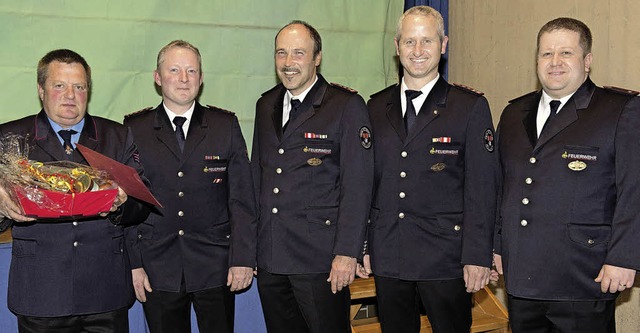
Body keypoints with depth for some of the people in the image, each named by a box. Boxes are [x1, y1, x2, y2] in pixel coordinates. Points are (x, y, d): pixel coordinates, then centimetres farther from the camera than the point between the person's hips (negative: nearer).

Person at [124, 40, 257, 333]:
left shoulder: (226, 126, 5)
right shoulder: (133, 130, 4)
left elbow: (242, 199, 2)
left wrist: (243, 258, -3)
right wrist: (132, 263, -2)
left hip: (216, 267, 0)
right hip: (158, 270, 0)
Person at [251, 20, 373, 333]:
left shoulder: (347, 105, -6)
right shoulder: (266, 105, 13)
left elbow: (357, 185, -10)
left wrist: (346, 253, -15)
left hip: (320, 260, -5)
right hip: (269, 259, 6)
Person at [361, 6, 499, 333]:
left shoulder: (471, 107, -2)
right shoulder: (376, 107, 9)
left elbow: (481, 189, -6)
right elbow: (367, 181, 11)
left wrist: (477, 256, -10)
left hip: (445, 258, -3)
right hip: (386, 257, 4)